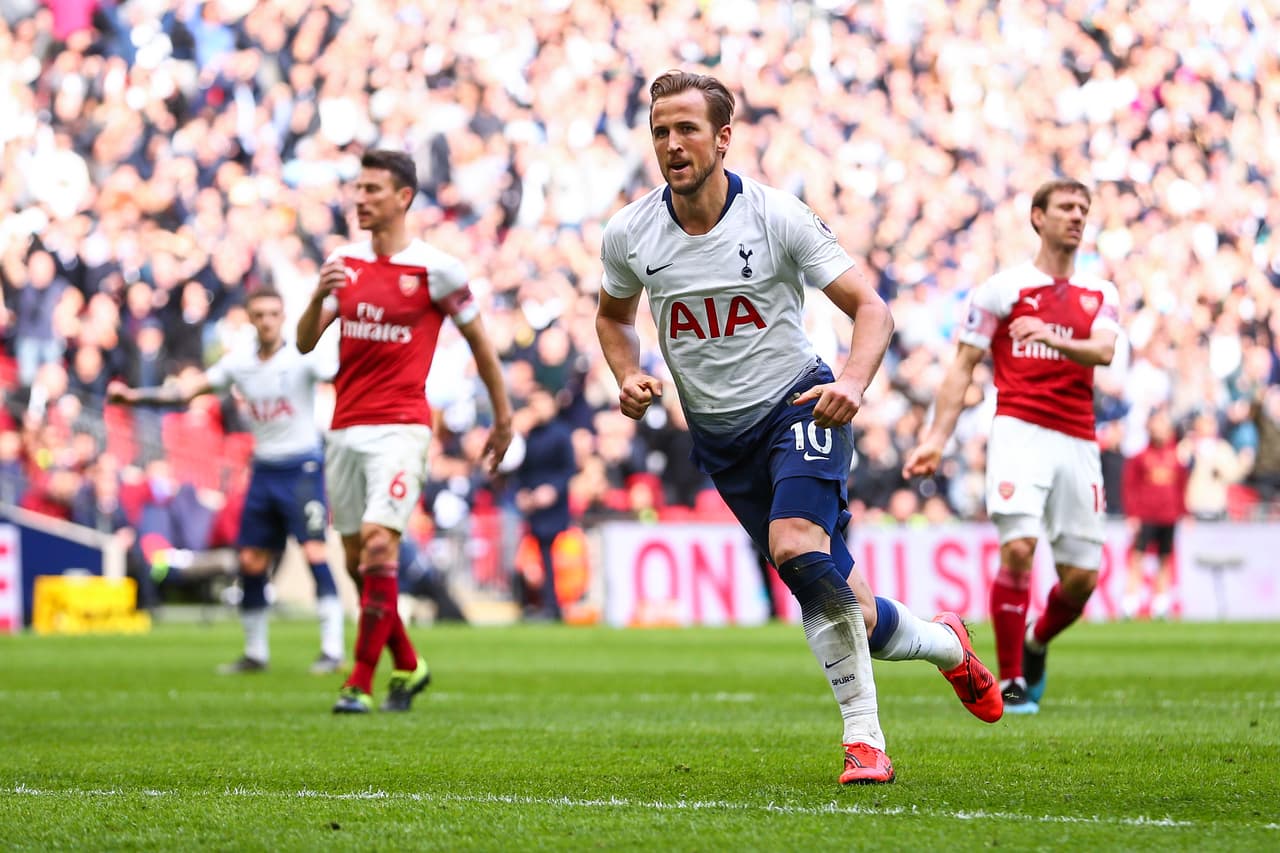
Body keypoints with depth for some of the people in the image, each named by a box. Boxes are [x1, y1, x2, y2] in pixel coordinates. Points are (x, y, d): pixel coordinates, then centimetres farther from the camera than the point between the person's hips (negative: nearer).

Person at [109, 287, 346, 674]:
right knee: (251, 562, 6)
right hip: (263, 469, 6)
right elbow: (189, 389, 5)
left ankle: (332, 650, -14)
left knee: (314, 552, -15)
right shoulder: (238, 362, 6)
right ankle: (255, 653, 19)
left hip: (302, 468, -5)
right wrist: (135, 395, -5)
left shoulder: (302, 358, -9)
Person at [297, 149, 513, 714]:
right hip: (345, 429, 6)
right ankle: (407, 667, 26)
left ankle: (361, 684, -15)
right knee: (357, 559, 8)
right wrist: (318, 298, -15)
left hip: (400, 427, -6)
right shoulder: (343, 263, 9)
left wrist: (503, 415, 9)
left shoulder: (436, 269, -4)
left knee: (378, 543, -18)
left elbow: (478, 340, 6)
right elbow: (305, 343, 5)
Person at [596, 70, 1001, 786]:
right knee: (846, 609, 2)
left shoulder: (779, 217, -13)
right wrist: (629, 377, -3)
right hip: (718, 432, 4)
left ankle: (865, 740, -22)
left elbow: (870, 308, -9)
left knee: (796, 545, -31)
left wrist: (852, 384, -28)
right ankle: (943, 643, 34)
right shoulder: (630, 235, -3)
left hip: (798, 405, -4)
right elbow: (614, 316, 18)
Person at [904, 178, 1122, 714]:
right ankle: (1011, 683, -10)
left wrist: (1055, 341, -25)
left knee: (1082, 577, 0)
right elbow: (963, 366, 8)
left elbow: (1104, 351, -5)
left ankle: (1036, 645, 32)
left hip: (1078, 442, 4)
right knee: (1017, 549, -21)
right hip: (1019, 431, -4)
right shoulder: (1002, 288, 7)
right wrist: (937, 438, -2)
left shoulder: (1100, 295, 15)